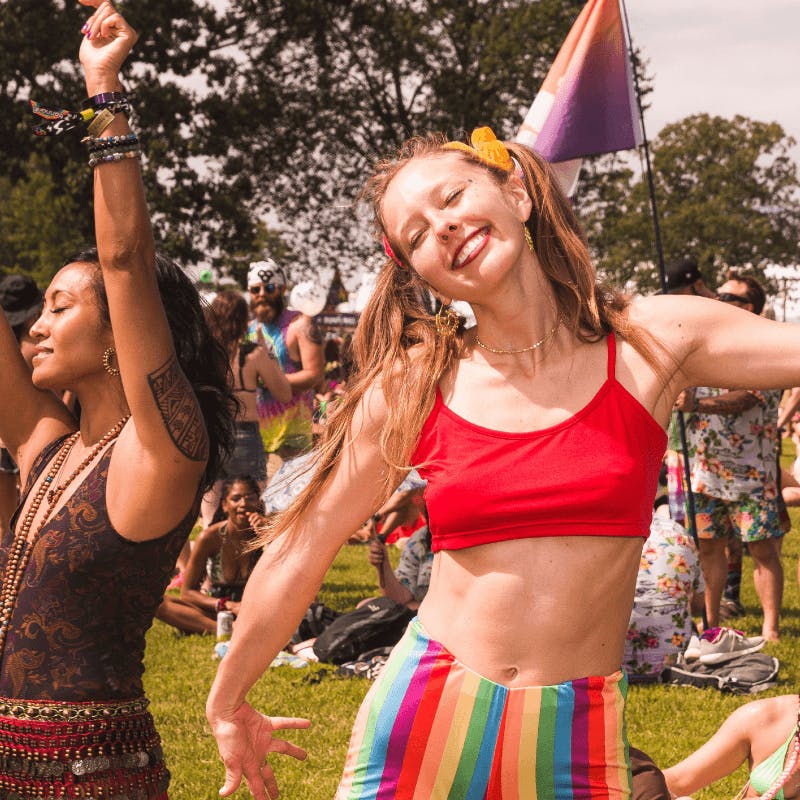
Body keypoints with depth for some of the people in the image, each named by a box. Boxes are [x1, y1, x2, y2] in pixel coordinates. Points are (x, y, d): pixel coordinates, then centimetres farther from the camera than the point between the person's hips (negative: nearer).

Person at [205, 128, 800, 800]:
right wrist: (228, 704, 15)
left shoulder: (654, 342, -3)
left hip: (575, 740, 0)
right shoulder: (409, 388, -1)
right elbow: (298, 554, 8)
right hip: (424, 719, 1)